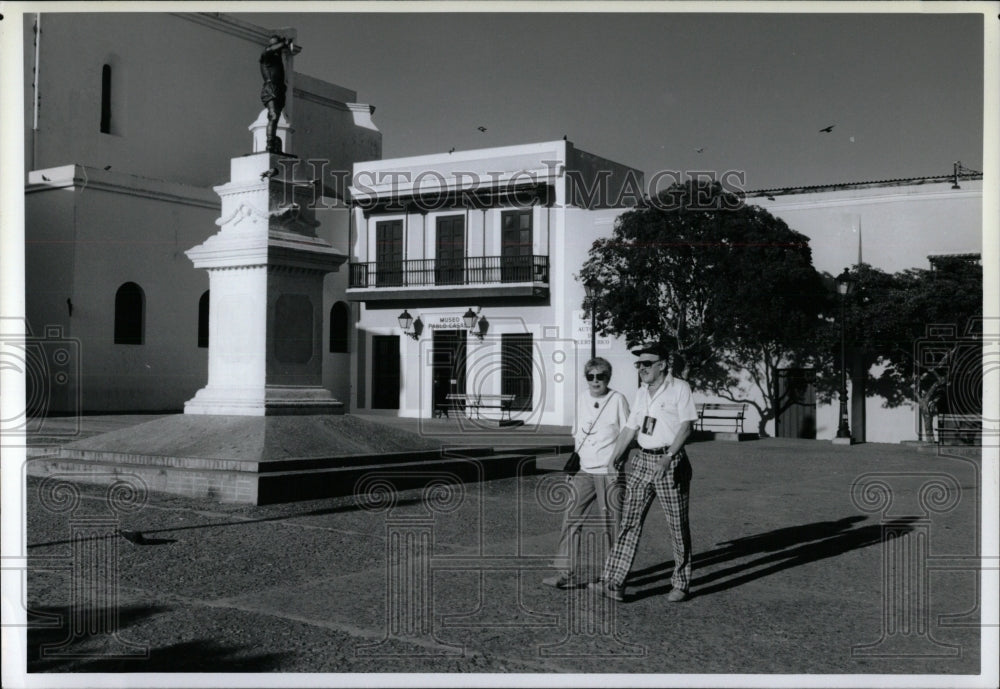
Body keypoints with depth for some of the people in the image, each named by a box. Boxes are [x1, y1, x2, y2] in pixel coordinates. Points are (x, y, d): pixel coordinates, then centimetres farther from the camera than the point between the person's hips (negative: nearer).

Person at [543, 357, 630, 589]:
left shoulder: (617, 400, -5)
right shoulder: (582, 399, 10)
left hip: (609, 472, -5)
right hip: (584, 471, 5)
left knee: (610, 524, 3)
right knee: (571, 519, -1)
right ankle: (568, 572, 3)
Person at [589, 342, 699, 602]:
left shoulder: (679, 388, -5)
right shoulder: (641, 393, 14)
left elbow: (686, 426, -12)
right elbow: (629, 429, 16)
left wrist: (668, 458, -22)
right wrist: (611, 462, 12)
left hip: (670, 461, -6)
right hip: (642, 461, 6)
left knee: (677, 524, 3)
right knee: (629, 521, 0)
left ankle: (680, 584, 16)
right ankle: (614, 582, -1)